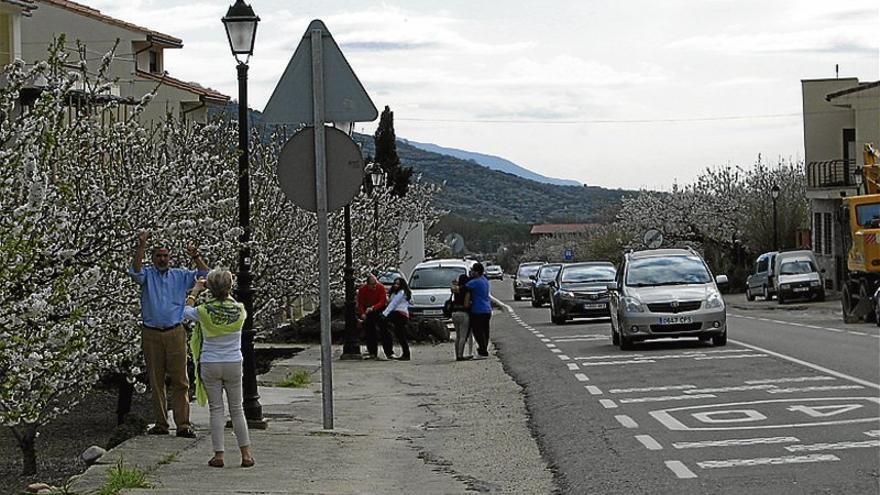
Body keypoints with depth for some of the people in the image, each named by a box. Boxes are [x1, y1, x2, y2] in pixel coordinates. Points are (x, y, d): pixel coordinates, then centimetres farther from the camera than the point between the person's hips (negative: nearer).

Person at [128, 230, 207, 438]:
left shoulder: (180, 276, 11)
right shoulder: (147, 274, 6)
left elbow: (205, 276, 5)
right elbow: (135, 272, -15)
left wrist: (196, 257, -10)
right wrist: (141, 246, -25)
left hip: (175, 333, 0)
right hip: (151, 334, 0)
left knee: (180, 381, -4)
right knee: (156, 381, 5)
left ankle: (183, 424, -4)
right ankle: (161, 424, 12)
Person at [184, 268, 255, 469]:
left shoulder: (204, 312, -13)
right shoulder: (239, 311, -9)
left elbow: (187, 312, 10)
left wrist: (195, 292, 22)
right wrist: (226, 294, 23)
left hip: (210, 366, -2)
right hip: (234, 364, 2)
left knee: (216, 410, 5)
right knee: (237, 409, 11)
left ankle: (218, 454, 3)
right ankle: (246, 454, 10)